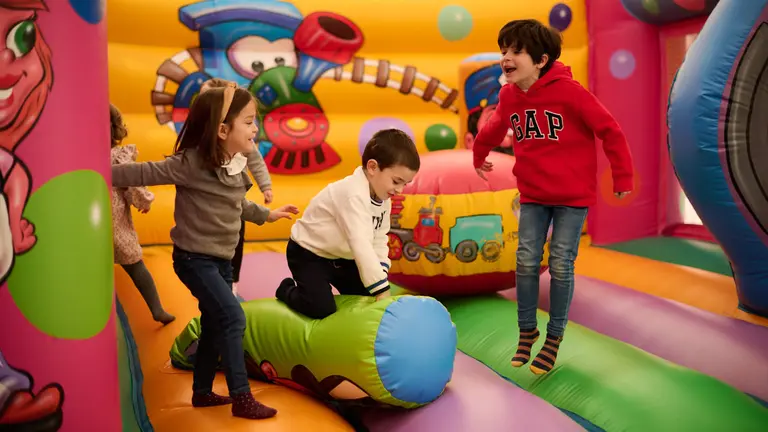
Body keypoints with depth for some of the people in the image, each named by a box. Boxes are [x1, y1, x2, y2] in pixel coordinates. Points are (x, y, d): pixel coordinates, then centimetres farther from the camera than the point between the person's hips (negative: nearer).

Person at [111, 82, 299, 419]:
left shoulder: (236, 166, 2)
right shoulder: (192, 163, -21)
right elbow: (146, 173, -18)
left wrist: (266, 214, 26)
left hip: (221, 258, 8)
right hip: (194, 257, -8)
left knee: (214, 325, 15)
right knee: (232, 318, -13)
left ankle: (202, 391, 31)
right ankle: (241, 398, -2)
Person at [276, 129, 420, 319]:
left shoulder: (383, 197, -5)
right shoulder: (354, 195, -34)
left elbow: (379, 239, 0)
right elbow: (361, 244, -40)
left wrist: (382, 272, -14)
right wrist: (382, 289, -40)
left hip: (341, 257, 8)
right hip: (308, 255, -8)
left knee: (369, 295, 7)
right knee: (322, 309, -19)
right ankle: (287, 290, 11)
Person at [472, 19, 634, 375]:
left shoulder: (567, 90, -18)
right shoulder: (508, 96, -2)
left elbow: (609, 130, -13)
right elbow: (495, 128, 20)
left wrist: (622, 177, -8)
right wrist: (479, 156, 35)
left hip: (573, 195, -4)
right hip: (532, 195, 4)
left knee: (561, 266, -2)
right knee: (526, 262, 1)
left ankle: (554, 337, 15)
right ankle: (527, 330, 19)